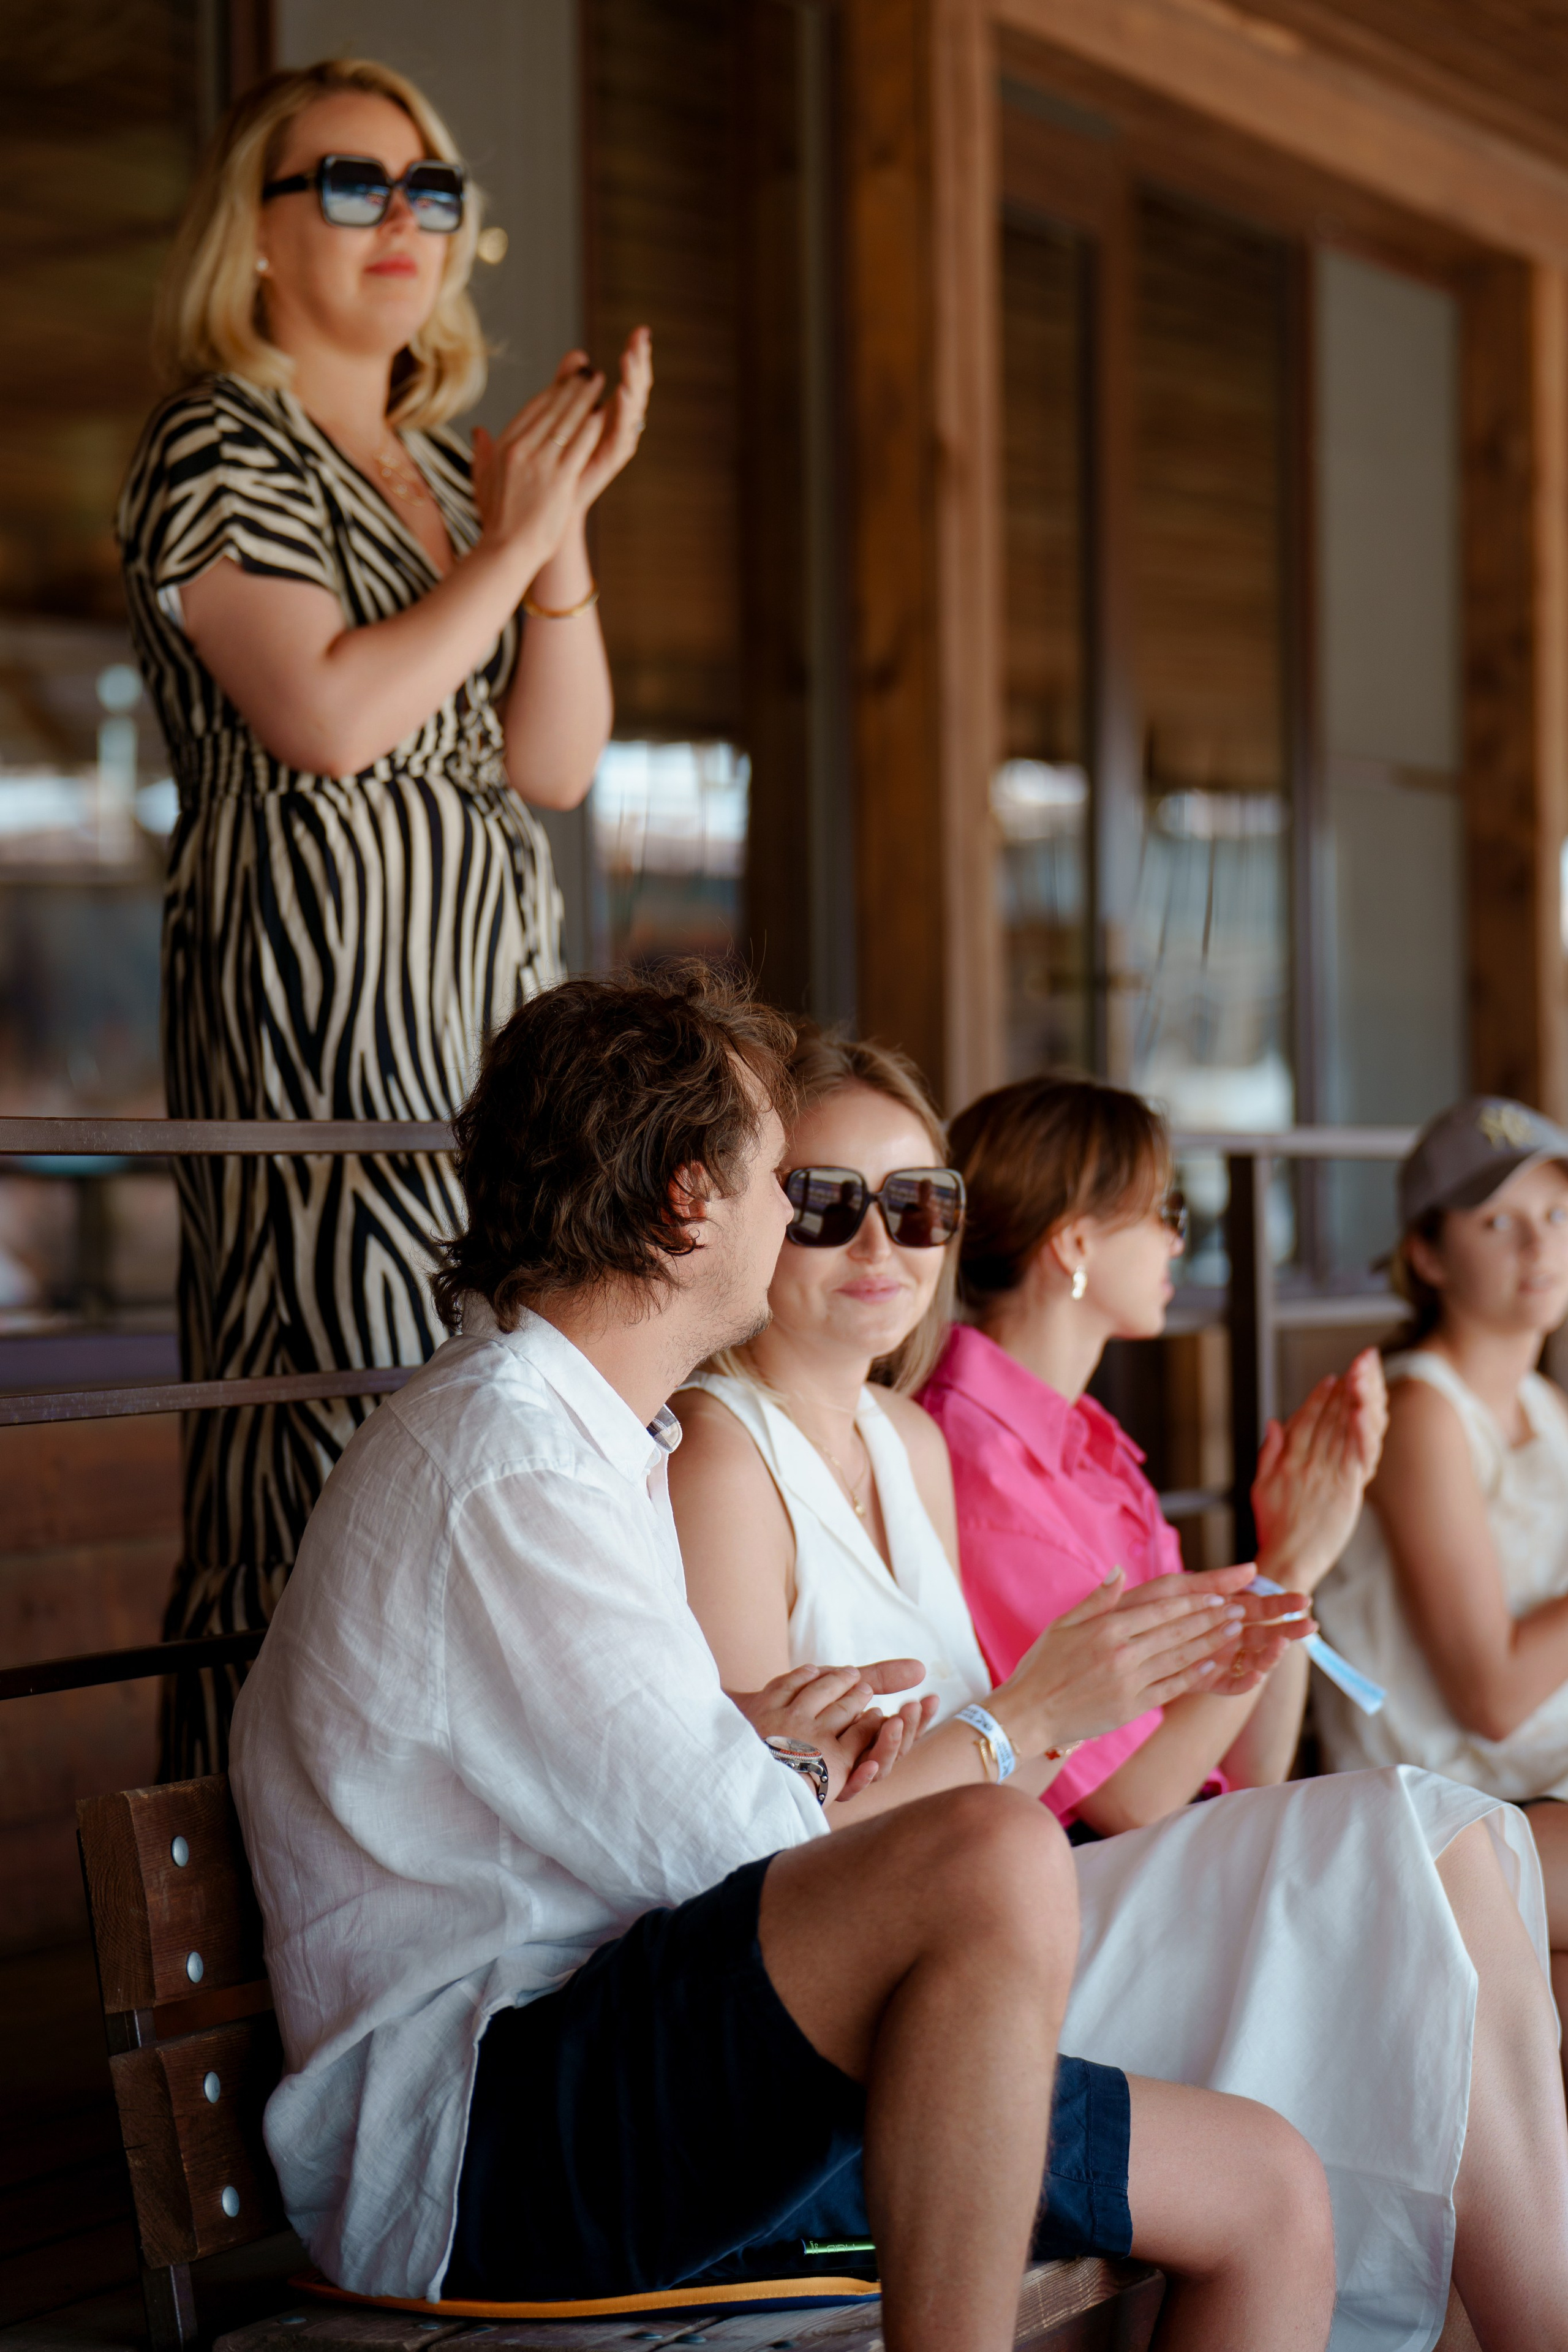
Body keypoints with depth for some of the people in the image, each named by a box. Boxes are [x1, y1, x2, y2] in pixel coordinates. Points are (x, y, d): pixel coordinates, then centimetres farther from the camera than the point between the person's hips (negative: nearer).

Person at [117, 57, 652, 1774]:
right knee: (352, 1389, -12)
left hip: (489, 981, 8)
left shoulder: (450, 465, 21)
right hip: (314, 987, -8)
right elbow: (329, 715, -16)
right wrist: (515, 541, -6)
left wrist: (564, 524, 0)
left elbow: (555, 761, 13)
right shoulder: (216, 448, -1)